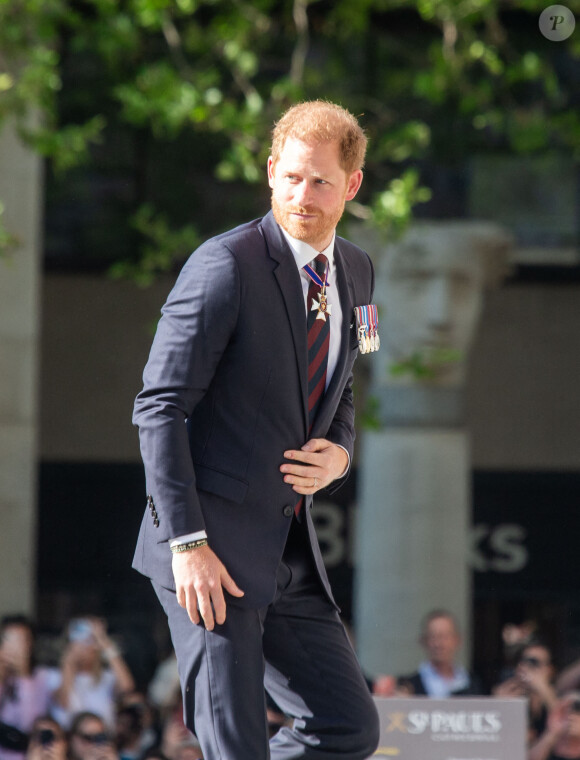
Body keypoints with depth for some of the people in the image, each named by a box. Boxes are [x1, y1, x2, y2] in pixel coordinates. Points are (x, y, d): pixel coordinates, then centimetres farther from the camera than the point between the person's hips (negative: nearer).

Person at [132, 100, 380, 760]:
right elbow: (159, 408, -14)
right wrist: (187, 544, -21)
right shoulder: (226, 266, -12)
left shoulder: (354, 273, 11)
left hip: (289, 556, 8)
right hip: (212, 554, -8)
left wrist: (338, 453, 0)